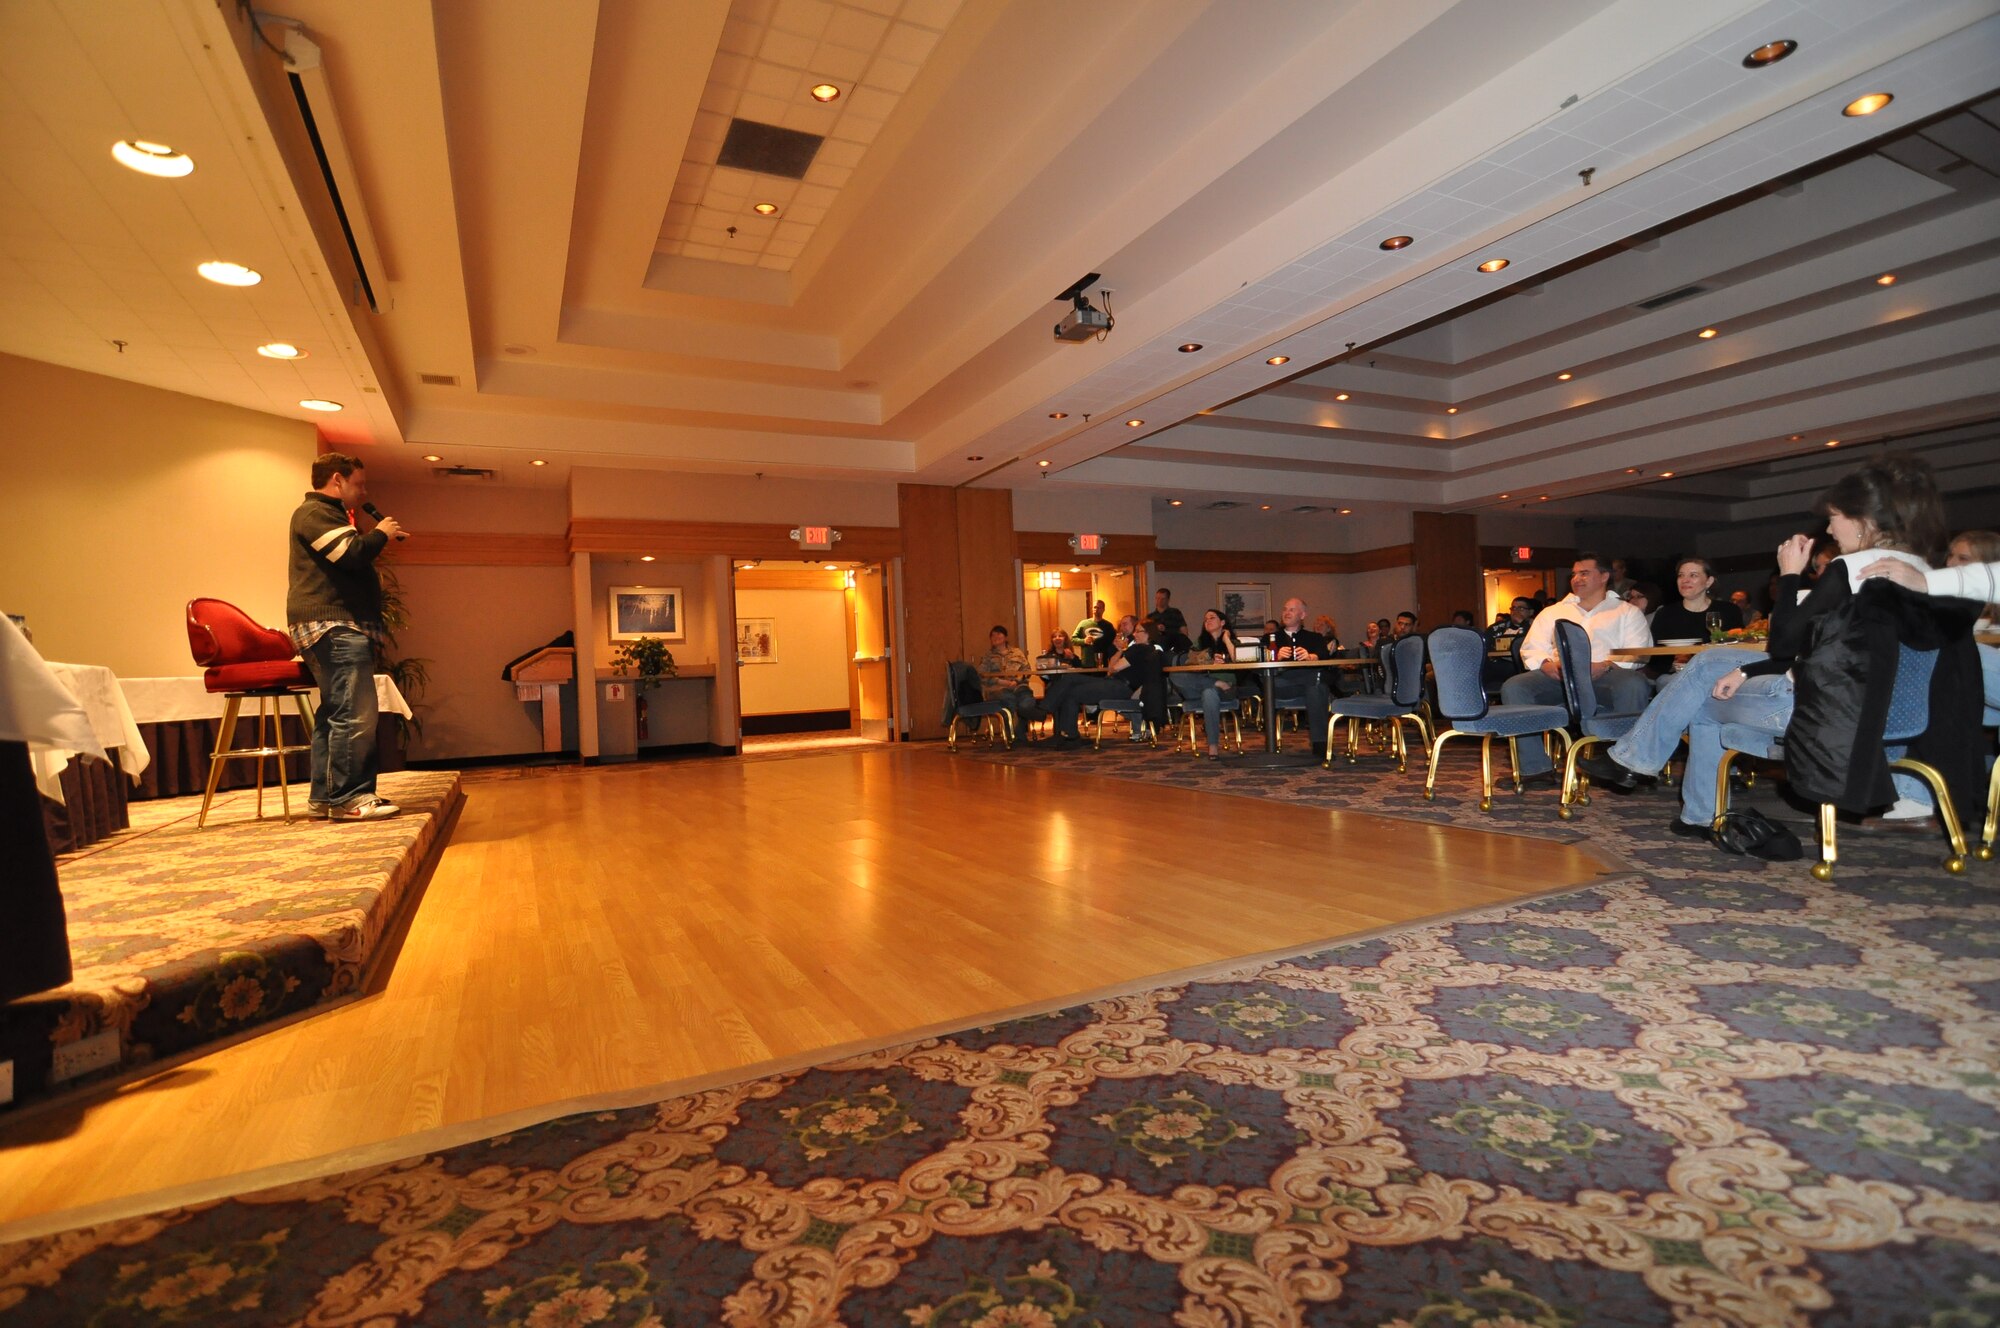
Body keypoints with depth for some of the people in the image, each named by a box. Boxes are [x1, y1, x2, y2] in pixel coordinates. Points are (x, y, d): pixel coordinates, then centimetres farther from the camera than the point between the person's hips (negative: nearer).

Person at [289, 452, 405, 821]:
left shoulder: (327, 514, 28)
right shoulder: (314, 513, -6)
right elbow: (352, 554, -19)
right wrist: (381, 534, -3)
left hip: (341, 627, 12)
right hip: (333, 625, -12)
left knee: (335, 712, 11)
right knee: (356, 712, -17)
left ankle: (324, 796, 16)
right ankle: (349, 797, -18)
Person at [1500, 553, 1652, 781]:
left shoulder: (1627, 612, 23)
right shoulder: (1552, 612, 30)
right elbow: (1531, 650, 17)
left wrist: (1605, 666, -16)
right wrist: (1548, 665, -8)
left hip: (1607, 676, -2)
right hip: (1559, 677, 2)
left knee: (1634, 684, -36)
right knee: (1513, 687, -27)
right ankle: (1535, 765, -27)